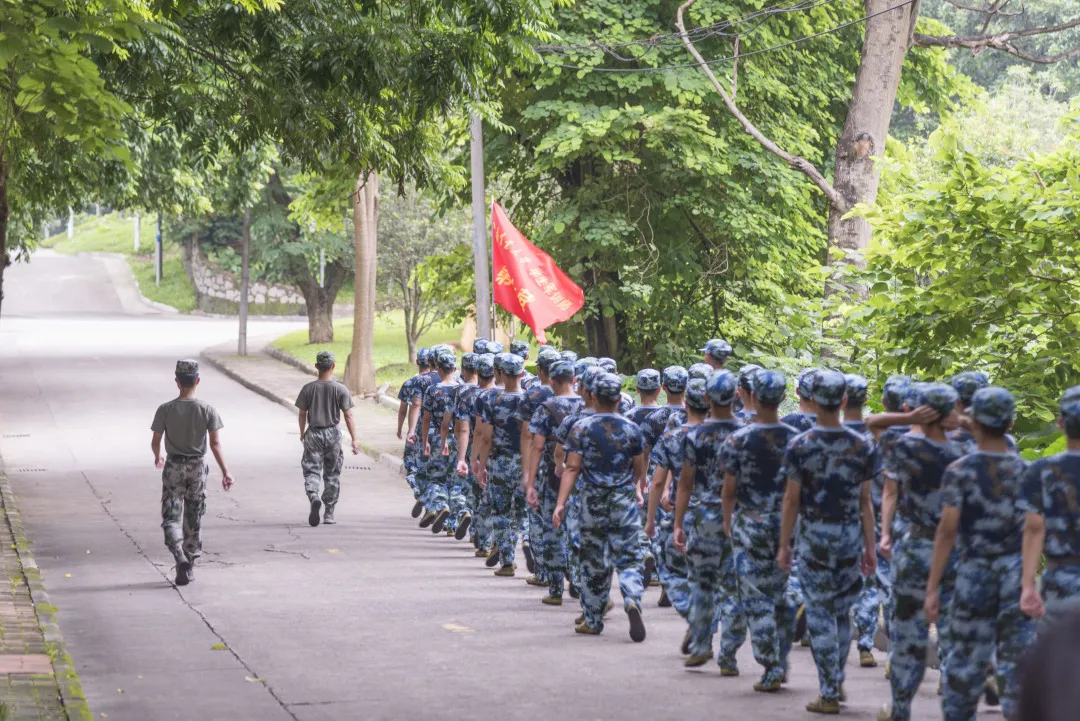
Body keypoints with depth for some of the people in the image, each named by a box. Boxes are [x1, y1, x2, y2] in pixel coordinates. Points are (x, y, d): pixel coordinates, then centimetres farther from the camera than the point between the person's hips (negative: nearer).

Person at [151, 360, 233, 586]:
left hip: (173, 467, -1)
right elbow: (215, 444, -11)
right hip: (197, 467, 1)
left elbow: (155, 442, -2)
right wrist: (225, 471, -7)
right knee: (194, 519, 13)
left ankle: (180, 557, -23)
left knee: (171, 518, 1)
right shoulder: (207, 410, -8)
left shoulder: (165, 410, -8)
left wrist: (158, 457, 20)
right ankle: (190, 566, 21)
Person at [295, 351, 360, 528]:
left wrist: (302, 433, 19)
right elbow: (348, 416, -8)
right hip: (333, 434, 0)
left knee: (311, 471, 1)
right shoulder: (341, 390, -5)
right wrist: (354, 440, -6)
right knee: (332, 475, 10)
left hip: (313, 434, 0)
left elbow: (302, 414, 3)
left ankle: (313, 497, -29)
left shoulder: (308, 389, -3)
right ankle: (329, 514, 14)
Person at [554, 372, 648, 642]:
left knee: (594, 561, 10)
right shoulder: (631, 429, 0)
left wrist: (561, 503, -13)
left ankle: (593, 620, 19)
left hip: (592, 501, 0)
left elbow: (572, 468, -12)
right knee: (628, 558, 2)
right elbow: (639, 469, 9)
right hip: (624, 500, 0)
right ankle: (632, 600, -26)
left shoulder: (581, 428, -5)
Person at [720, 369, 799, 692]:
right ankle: (782, 661, 22)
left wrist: (727, 519, 14)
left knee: (757, 598, 1)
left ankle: (771, 669, -2)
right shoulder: (796, 439, -1)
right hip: (788, 523, 3)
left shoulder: (738, 440, -10)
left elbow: (729, 489, -3)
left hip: (751, 523, -3)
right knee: (784, 593, 16)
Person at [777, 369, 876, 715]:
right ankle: (837, 682, 27)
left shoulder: (800, 446, -9)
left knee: (820, 615, 2)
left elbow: (792, 500, -7)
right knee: (843, 612, 18)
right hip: (850, 537, 3)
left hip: (814, 538, -3)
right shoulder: (860, 445, -1)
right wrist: (870, 547, 8)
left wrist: (784, 545, 0)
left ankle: (829, 695, 3)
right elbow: (865, 501, 2)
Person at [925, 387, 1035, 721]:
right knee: (1016, 657, 4)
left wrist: (932, 587, -9)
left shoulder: (959, 471, -6)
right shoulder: (1026, 471, 2)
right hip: (1016, 570, 2)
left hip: (974, 571, -1)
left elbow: (947, 531, -11)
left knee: (968, 656, 9)